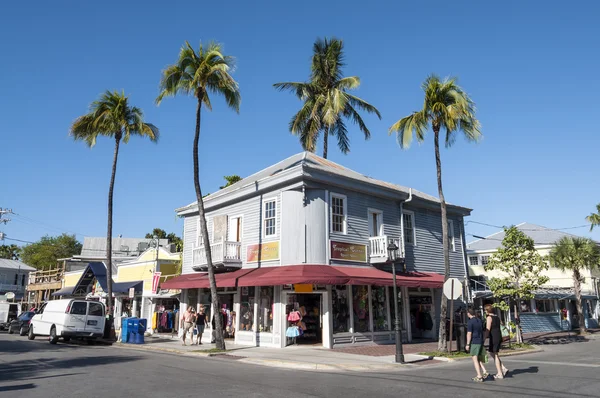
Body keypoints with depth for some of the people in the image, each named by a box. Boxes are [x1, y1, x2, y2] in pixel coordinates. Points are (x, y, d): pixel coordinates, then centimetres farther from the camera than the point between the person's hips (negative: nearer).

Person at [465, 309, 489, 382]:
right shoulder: (480, 321, 10)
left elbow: (469, 333, -17)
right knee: (478, 359, 18)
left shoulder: (470, 322, -13)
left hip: (474, 343, -8)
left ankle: (479, 376, -3)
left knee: (475, 359, -1)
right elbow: (482, 332, 15)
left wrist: (467, 344, -13)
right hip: (480, 342, 8)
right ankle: (484, 372, 4)